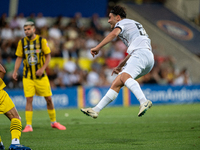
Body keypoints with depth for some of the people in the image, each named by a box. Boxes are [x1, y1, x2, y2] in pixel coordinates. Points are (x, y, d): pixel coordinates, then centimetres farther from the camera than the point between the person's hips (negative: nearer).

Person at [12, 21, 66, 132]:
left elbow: (48, 56, 0)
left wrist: (42, 69, -14)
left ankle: (53, 122, 20)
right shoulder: (22, 42, 2)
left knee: (49, 99, 2)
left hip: (41, 76, 0)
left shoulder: (42, 41, -3)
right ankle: (28, 125, -3)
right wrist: (15, 71, -4)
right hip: (28, 76, 0)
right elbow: (19, 58, 8)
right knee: (29, 99, -8)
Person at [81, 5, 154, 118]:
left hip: (141, 54, -9)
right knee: (116, 84, 8)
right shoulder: (133, 24, 37)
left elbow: (114, 34, -16)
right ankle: (96, 110, 8)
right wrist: (120, 66, 45)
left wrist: (98, 47, -19)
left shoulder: (121, 23, 8)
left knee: (125, 77, -33)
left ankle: (144, 102, -55)